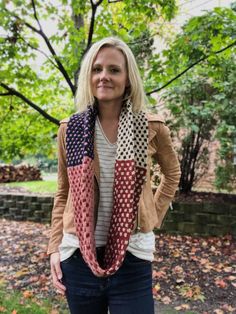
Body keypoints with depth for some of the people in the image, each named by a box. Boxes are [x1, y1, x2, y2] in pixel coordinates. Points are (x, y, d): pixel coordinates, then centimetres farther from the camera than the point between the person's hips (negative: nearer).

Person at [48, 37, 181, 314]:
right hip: (78, 256, 2)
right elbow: (63, 192, 5)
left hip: (132, 257, -1)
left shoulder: (151, 128, -7)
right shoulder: (70, 129, -3)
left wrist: (154, 216, 4)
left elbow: (172, 173, 12)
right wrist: (55, 247, 2)